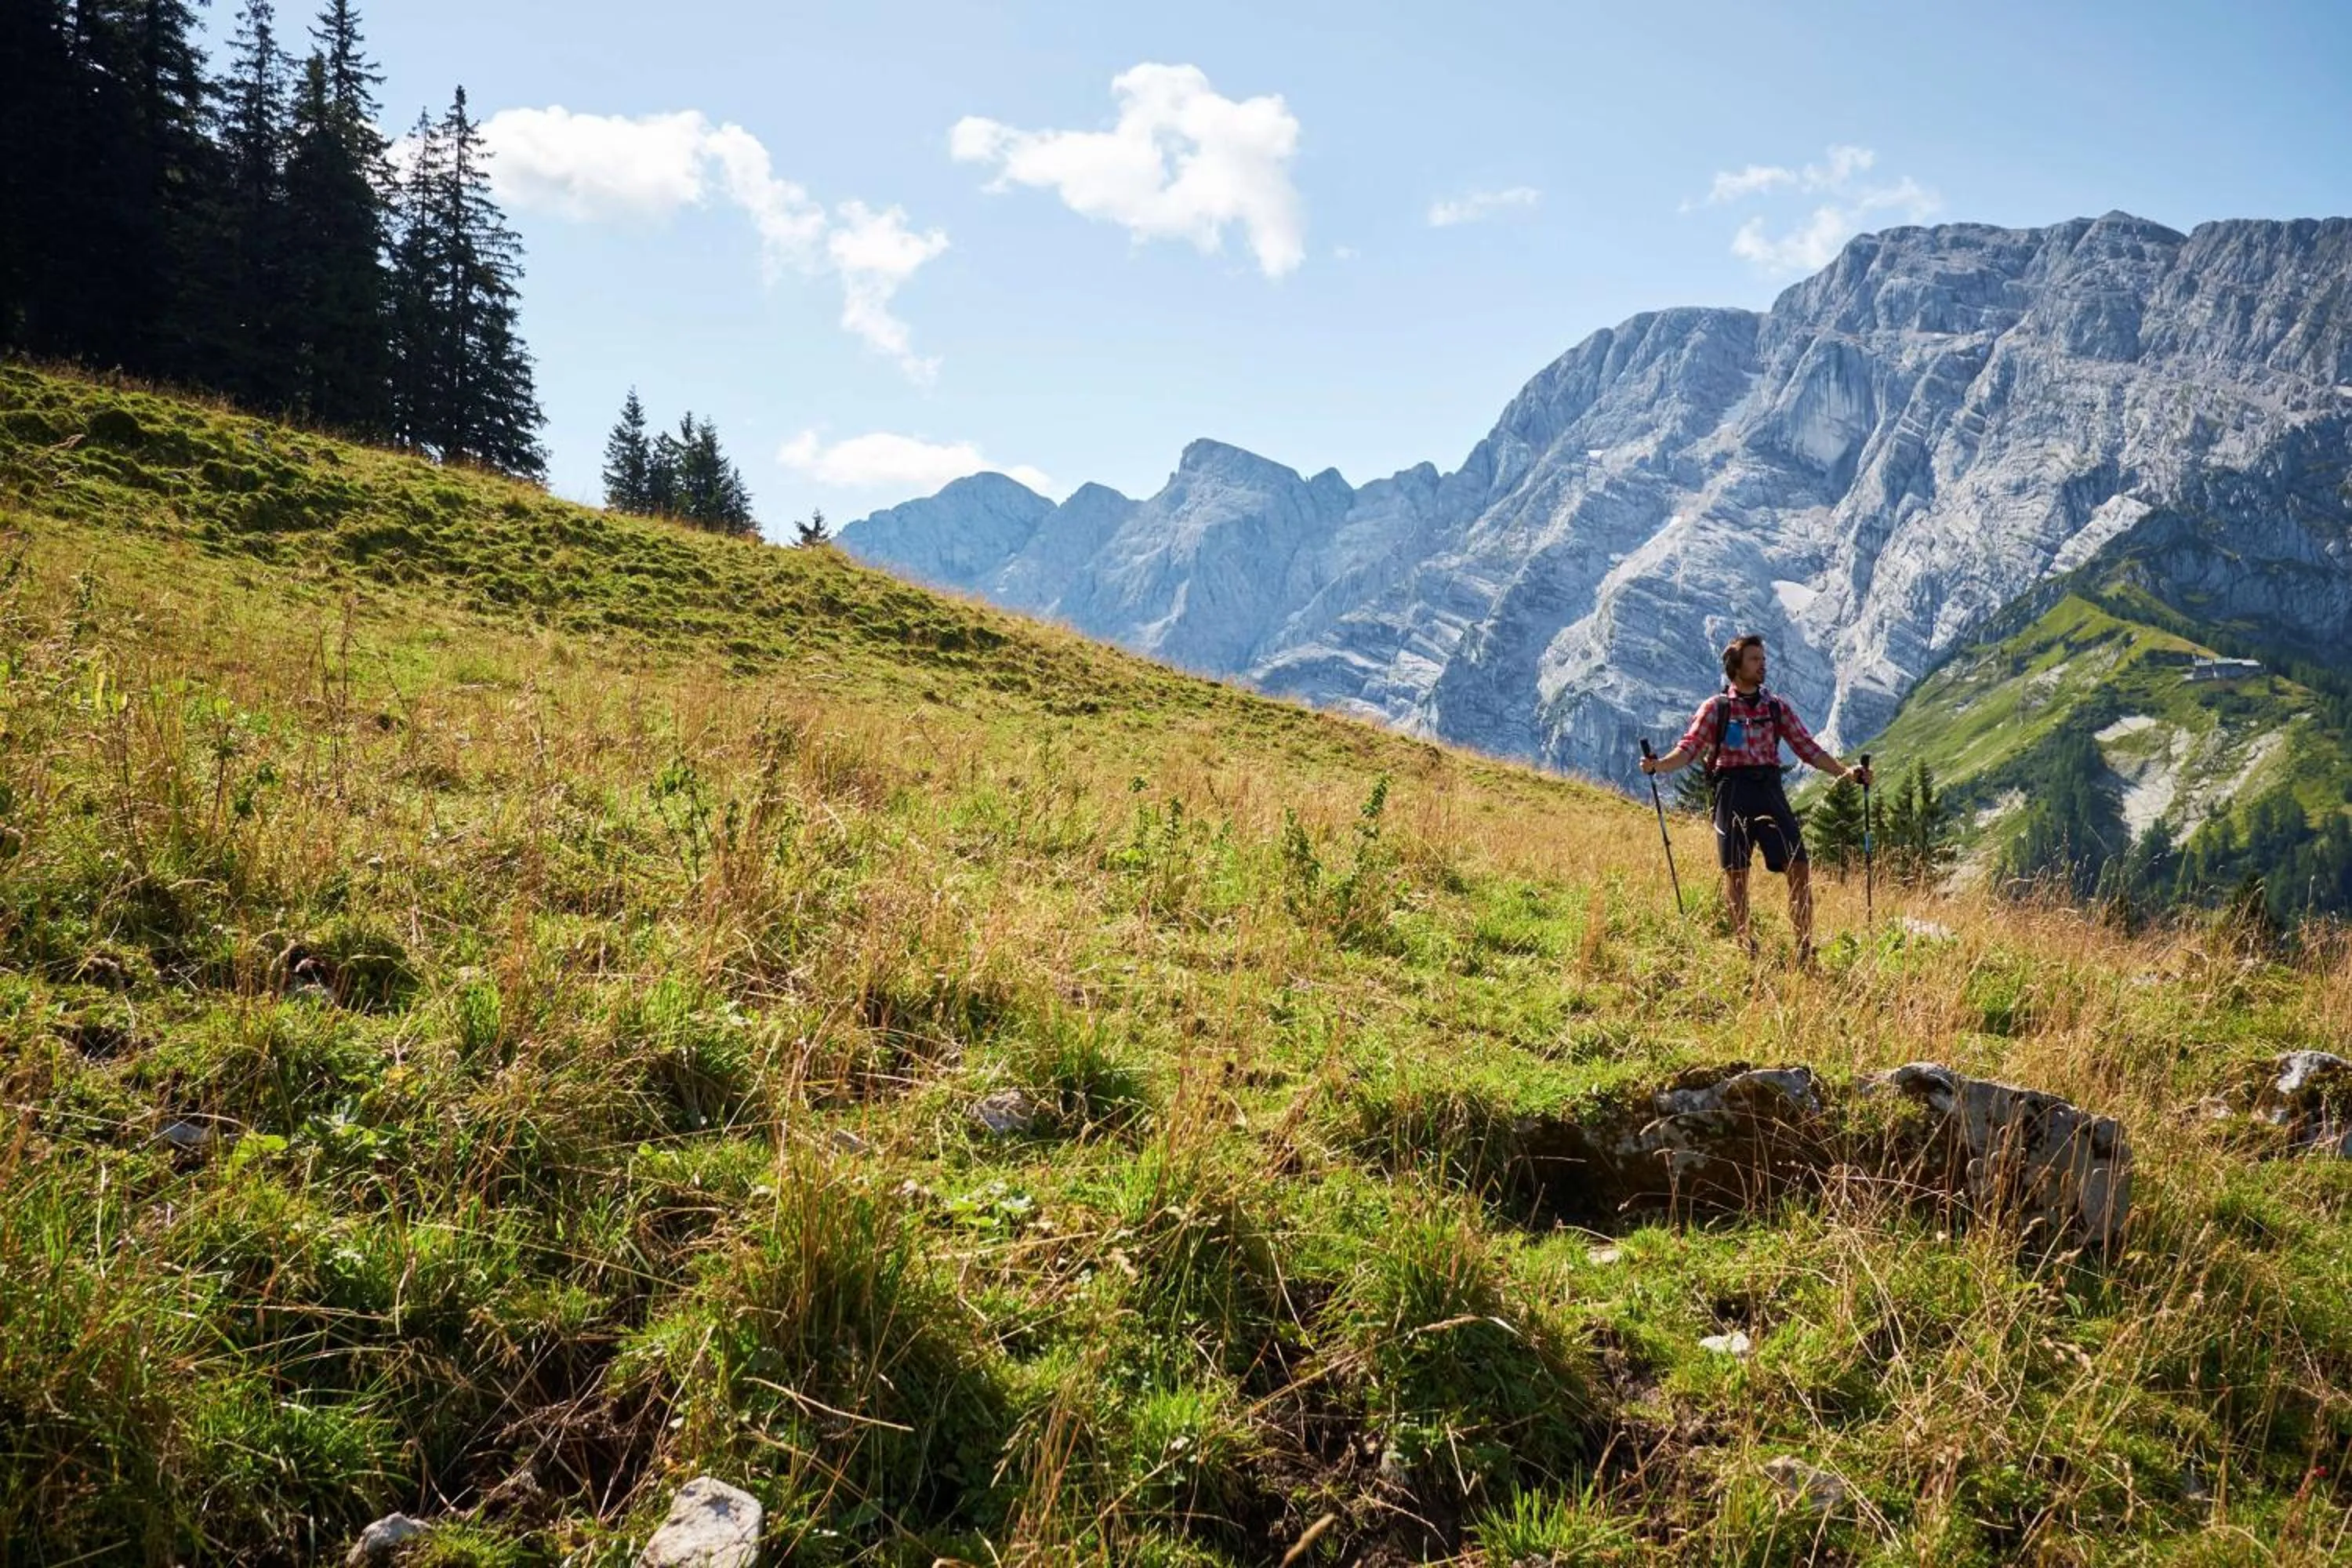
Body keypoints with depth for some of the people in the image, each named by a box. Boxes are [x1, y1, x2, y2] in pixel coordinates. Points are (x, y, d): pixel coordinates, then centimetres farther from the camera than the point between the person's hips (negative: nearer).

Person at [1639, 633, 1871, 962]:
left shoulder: (1777, 707, 13)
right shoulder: (1715, 708, 4)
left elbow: (1808, 748, 11)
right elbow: (1688, 749, -4)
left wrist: (1845, 771, 0)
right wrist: (1658, 764, -22)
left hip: (1769, 789, 3)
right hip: (1733, 790, -2)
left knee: (1799, 868, -5)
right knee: (1735, 873, 1)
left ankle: (1805, 951, 2)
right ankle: (1746, 950, 11)